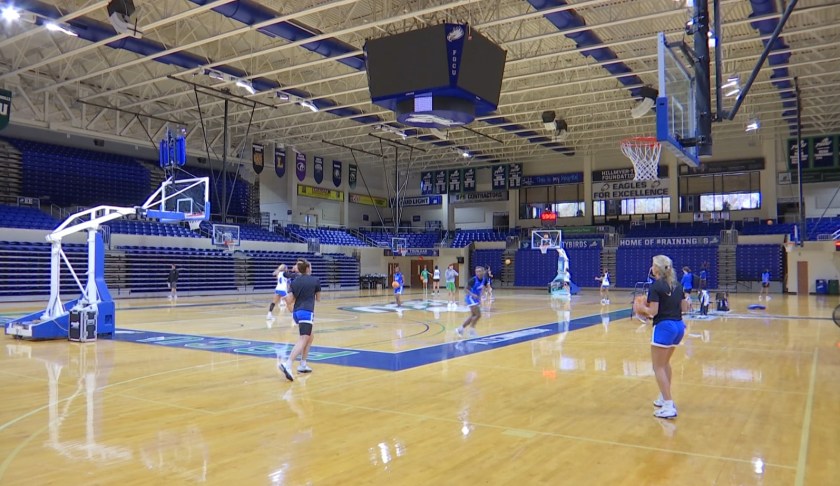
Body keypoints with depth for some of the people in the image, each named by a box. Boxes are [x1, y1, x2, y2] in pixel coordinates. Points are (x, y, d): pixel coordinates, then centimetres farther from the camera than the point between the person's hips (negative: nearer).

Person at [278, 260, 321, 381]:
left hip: (296, 312, 7)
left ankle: (303, 365, 19)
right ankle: (287, 364, -36)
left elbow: (289, 301, 1)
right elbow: (318, 299, 13)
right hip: (307, 313, -7)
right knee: (303, 340, -16)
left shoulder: (294, 282, 11)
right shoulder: (315, 280, 2)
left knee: (309, 337, 23)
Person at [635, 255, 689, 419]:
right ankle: (664, 398, 33)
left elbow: (653, 311, -16)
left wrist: (641, 308, 2)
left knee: (658, 367, -2)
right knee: (665, 363, 24)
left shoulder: (656, 286, -12)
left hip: (664, 327, -8)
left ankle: (669, 406, -8)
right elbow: (685, 307, 11)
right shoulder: (677, 285, 9)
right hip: (679, 326, 8)